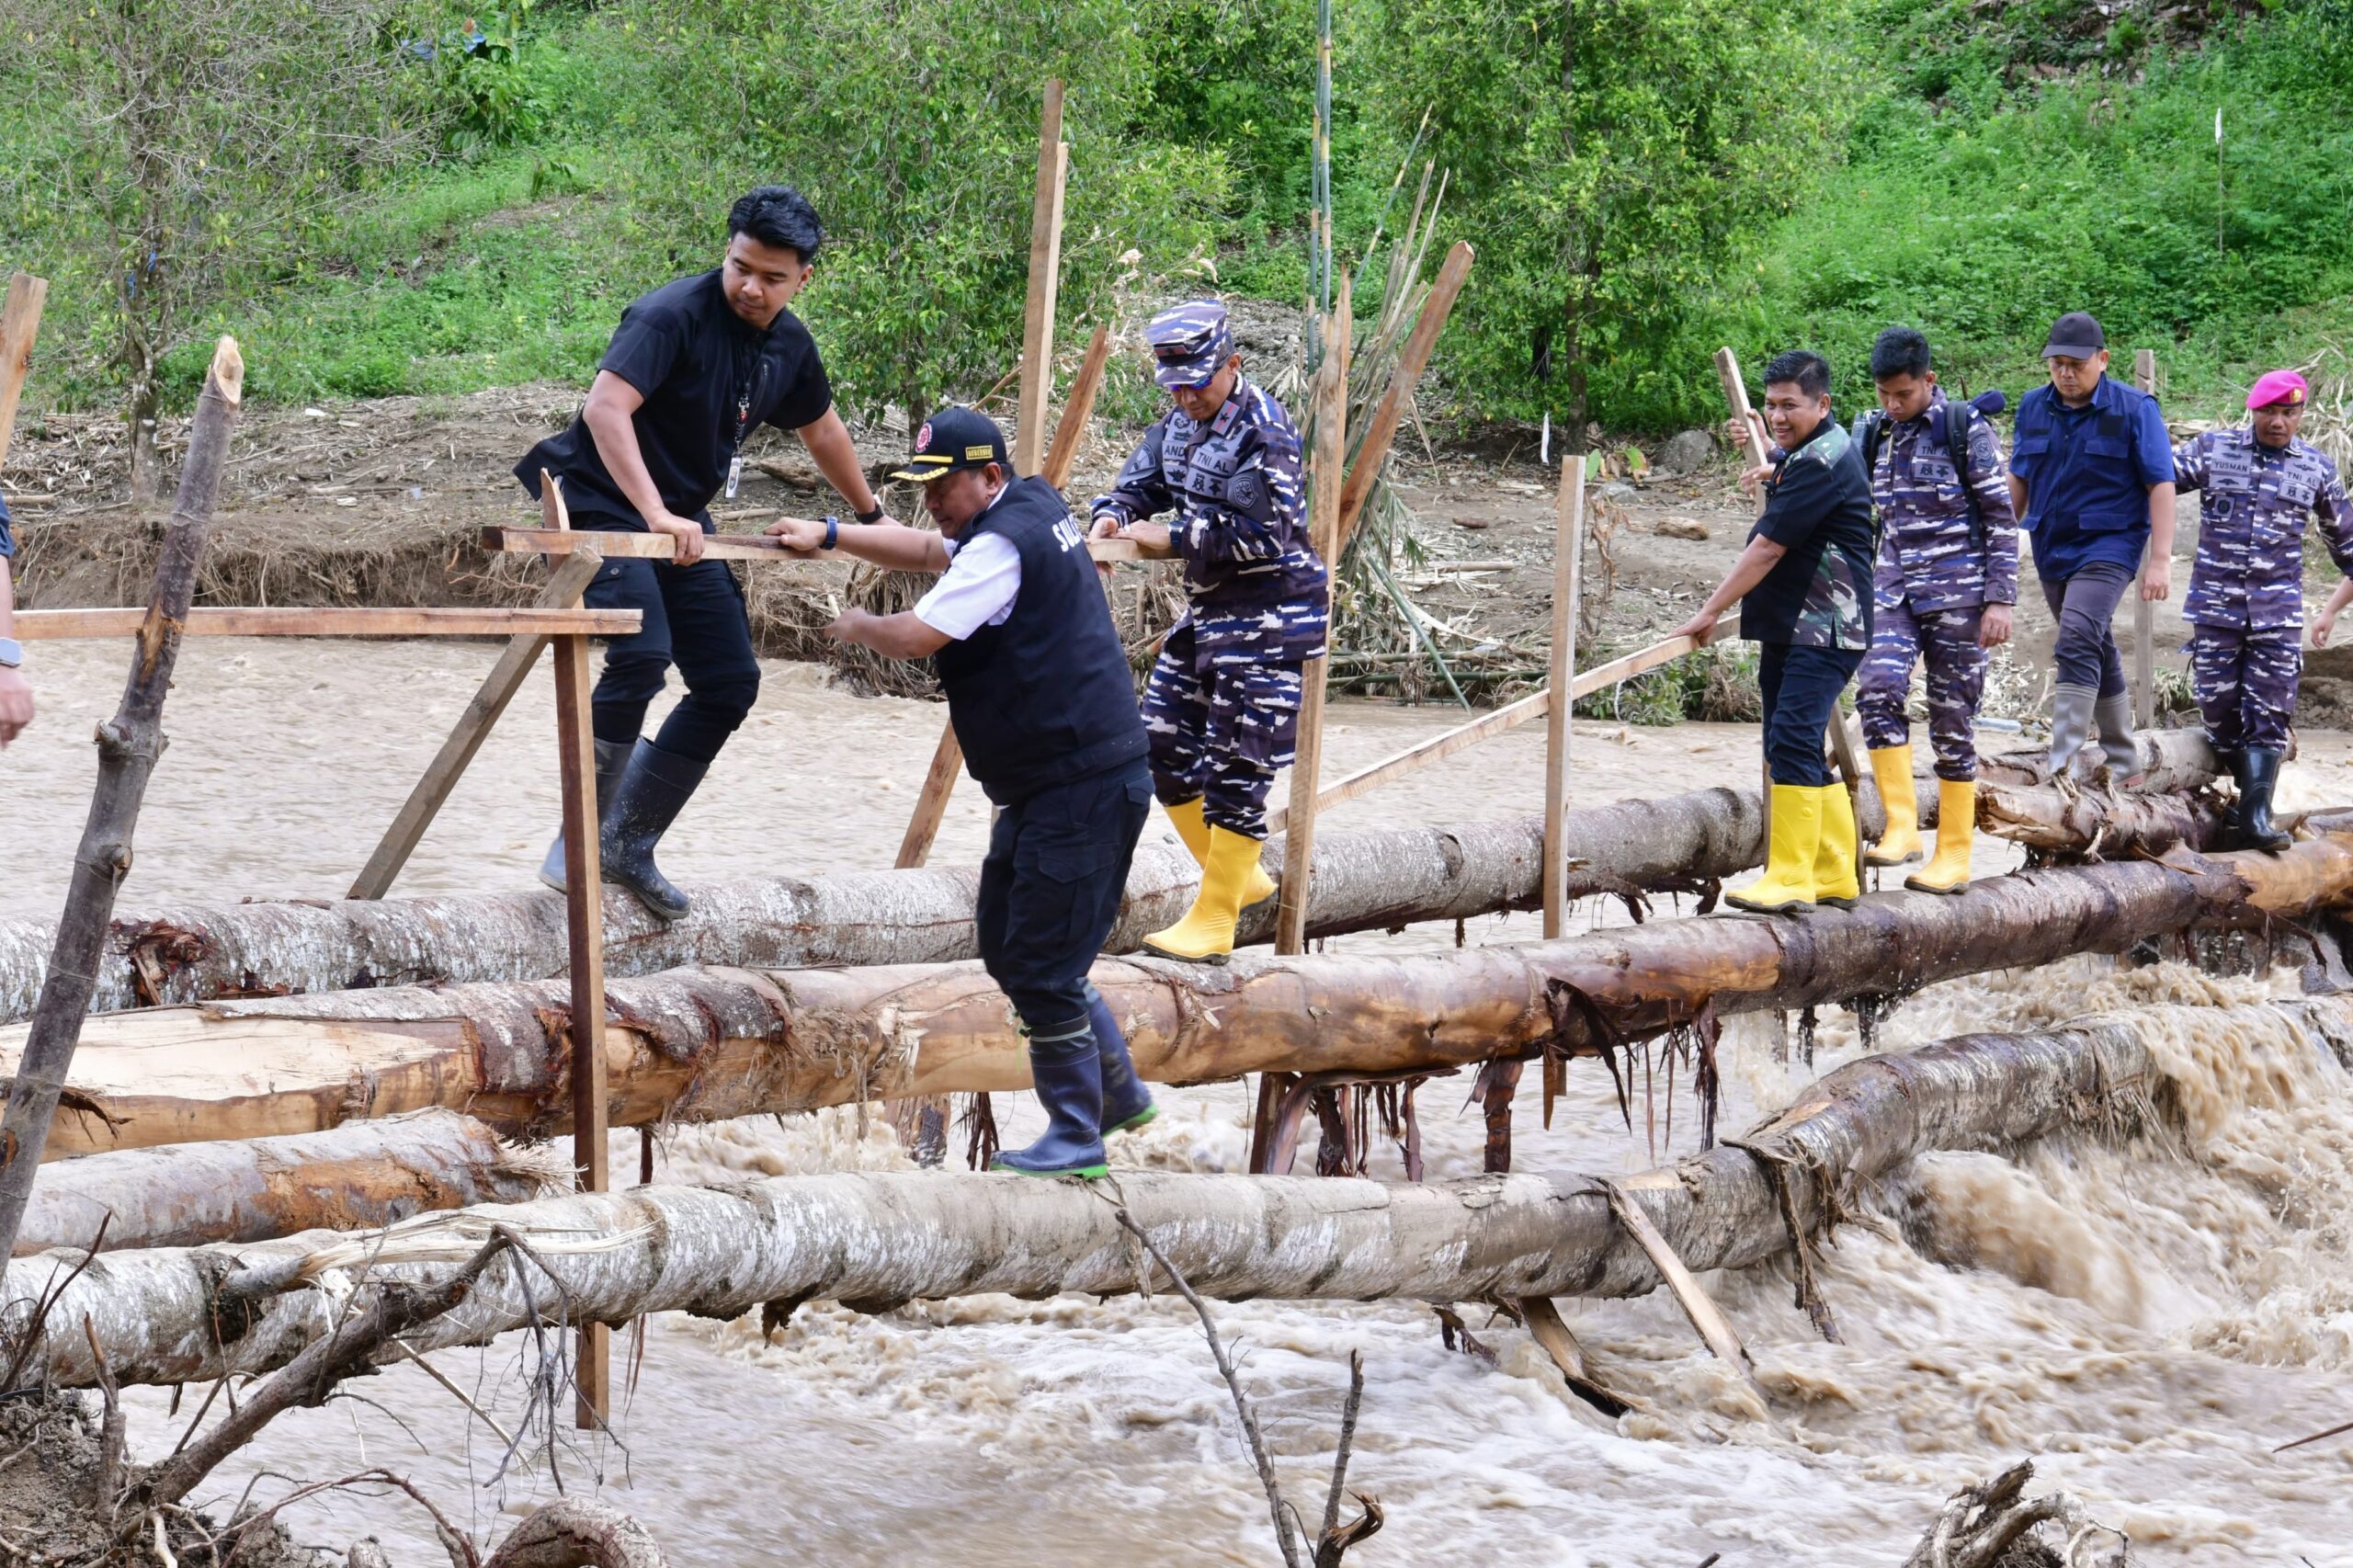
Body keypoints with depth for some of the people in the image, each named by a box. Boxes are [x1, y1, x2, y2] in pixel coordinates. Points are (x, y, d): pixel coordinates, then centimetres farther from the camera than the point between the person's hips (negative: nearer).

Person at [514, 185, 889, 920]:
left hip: (682, 522, 9)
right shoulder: (676, 314, -20)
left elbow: (822, 429, 25)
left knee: (730, 682, 5)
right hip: (603, 505, -9)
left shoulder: (790, 347, 5)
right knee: (642, 655, -29)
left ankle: (630, 844, 13)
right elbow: (605, 405, -33)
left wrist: (870, 514, 35)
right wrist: (654, 515, -39)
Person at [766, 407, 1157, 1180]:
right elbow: (928, 551, 28)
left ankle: (1076, 1138, 3)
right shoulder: (1035, 505, 13)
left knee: (1042, 967, -6)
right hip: (1045, 787, 11)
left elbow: (917, 635, -22)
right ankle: (1121, 1095, 25)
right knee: (1008, 948, 16)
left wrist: (858, 626, 0)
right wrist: (830, 535, 21)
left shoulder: (1004, 544, -18)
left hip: (1082, 788, -11)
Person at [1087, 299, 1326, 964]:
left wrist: (1171, 535, -20)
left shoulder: (1262, 431, -18)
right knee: (1164, 747, 11)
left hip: (1267, 616, -10)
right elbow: (1140, 481, 14)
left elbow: (1261, 531, -24)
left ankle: (1213, 924, 0)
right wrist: (1111, 518, -9)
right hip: (1208, 610, 10)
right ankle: (1240, 879, 26)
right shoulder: (1181, 422, 10)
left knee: (1236, 771, -7)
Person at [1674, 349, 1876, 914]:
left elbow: (1767, 549, -18)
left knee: (1792, 742, -18)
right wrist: (1775, 469, 34)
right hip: (1787, 628, 11)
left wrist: (1712, 611, -13)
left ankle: (1791, 878, -20)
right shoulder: (1802, 453, 15)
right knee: (1791, 751, 10)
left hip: (1825, 632, -11)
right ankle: (1834, 877, 15)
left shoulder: (1821, 463, -17)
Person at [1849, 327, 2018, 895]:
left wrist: (2000, 599, -9)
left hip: (1957, 592, -4)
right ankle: (1902, 826, -15)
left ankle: (1954, 856, 8)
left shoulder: (1966, 429, -5)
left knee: (1952, 719, 0)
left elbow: (2000, 517, -4)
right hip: (1893, 587, 4)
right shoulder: (1871, 431, 9)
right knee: (1877, 688, -20)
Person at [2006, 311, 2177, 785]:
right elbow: (2018, 480, 15)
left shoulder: (2134, 409, -8)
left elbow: (2161, 484, -9)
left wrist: (2160, 559, -14)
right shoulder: (2033, 407, 6)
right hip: (2052, 550, 6)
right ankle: (2123, 766, 24)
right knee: (2099, 656, 14)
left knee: (2077, 645, -22)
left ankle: (2063, 767, -26)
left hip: (2109, 547, -6)